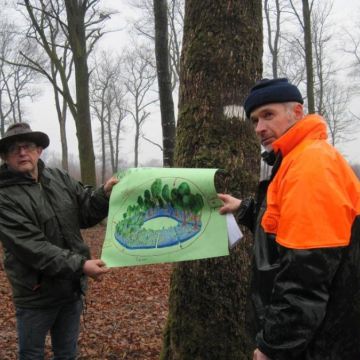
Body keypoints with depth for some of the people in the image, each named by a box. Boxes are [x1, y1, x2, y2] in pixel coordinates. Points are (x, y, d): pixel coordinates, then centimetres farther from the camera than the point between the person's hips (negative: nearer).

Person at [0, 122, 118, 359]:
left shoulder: (60, 179, 3)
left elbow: (86, 212, 6)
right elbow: (32, 247, -23)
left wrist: (105, 194, -14)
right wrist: (79, 265, -28)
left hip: (72, 287, 5)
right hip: (36, 294, -5)